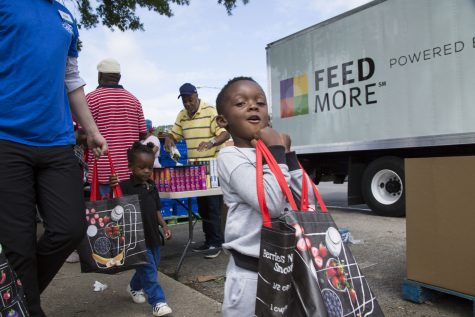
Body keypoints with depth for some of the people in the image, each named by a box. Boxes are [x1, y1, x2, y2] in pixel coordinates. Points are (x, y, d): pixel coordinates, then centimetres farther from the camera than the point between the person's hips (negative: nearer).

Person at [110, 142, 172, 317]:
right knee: (149, 270, -5)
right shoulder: (125, 186, -13)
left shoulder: (151, 186, 7)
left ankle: (134, 287, 45)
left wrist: (164, 226, 8)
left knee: (150, 266, 21)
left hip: (152, 234, 7)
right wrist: (112, 188, -37)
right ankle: (158, 302, 6)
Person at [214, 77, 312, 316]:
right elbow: (272, 204, -26)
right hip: (251, 272, -6)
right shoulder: (230, 157, -14)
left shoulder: (274, 152, 5)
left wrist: (287, 154, -5)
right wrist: (277, 152, -17)